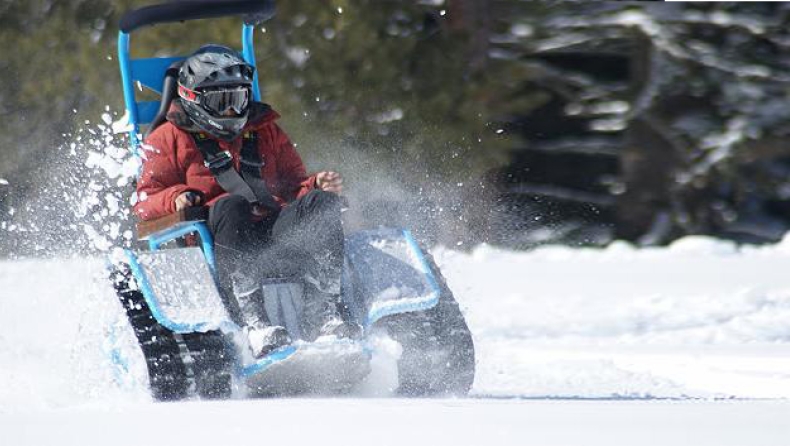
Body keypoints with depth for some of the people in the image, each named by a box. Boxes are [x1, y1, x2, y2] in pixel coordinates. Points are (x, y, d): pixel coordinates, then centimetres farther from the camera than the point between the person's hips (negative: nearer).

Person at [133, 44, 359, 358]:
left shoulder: (266, 132, 29)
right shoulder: (169, 140, 17)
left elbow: (293, 184, 26)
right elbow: (146, 202, 9)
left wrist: (317, 185, 3)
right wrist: (176, 199, -14)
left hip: (277, 234, 3)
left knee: (321, 202, -24)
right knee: (230, 205, -37)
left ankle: (323, 313, -40)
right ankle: (253, 322, -52)